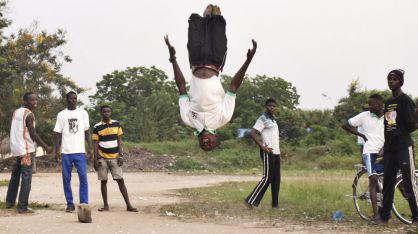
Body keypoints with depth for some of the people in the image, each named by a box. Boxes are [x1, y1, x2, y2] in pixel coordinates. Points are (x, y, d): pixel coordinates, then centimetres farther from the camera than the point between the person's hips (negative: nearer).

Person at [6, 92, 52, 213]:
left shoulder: (15, 112, 12)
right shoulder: (29, 114, -12)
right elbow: (33, 134, -15)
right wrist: (46, 147, -8)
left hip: (15, 149, 8)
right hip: (27, 150, -8)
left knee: (15, 176, 19)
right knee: (26, 179, -5)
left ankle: (10, 202, 27)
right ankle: (23, 207, -7)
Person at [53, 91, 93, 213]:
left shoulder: (83, 113, 8)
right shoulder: (61, 115, 7)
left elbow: (87, 131, 9)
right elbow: (57, 134, 7)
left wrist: (90, 148, 0)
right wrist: (57, 151, -1)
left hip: (80, 151, 0)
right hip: (65, 152, 0)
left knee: (83, 177, -8)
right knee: (66, 179, 3)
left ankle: (84, 203, -3)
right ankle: (70, 204, 10)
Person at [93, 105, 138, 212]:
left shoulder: (116, 124, 4)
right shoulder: (97, 127, 0)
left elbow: (119, 140, 6)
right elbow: (95, 144, 2)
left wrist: (121, 155, -3)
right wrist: (95, 159, -4)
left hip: (115, 157, 1)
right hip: (102, 158, 0)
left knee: (120, 180, -3)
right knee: (103, 181, 3)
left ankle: (128, 205, -3)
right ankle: (106, 205, 11)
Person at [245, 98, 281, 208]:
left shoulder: (273, 120, 18)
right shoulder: (262, 119, -9)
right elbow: (253, 133, -17)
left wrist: (277, 148, 13)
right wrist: (263, 147, -20)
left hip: (276, 152, 9)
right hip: (268, 153, -9)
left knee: (276, 179, 7)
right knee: (267, 178, -10)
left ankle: (275, 204, 10)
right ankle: (251, 201, -6)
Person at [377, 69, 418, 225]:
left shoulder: (405, 100, -6)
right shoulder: (388, 103, 17)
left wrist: (401, 133, -2)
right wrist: (385, 146, 16)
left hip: (403, 146, -7)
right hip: (389, 148, 8)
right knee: (387, 182, 9)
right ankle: (384, 216, 14)